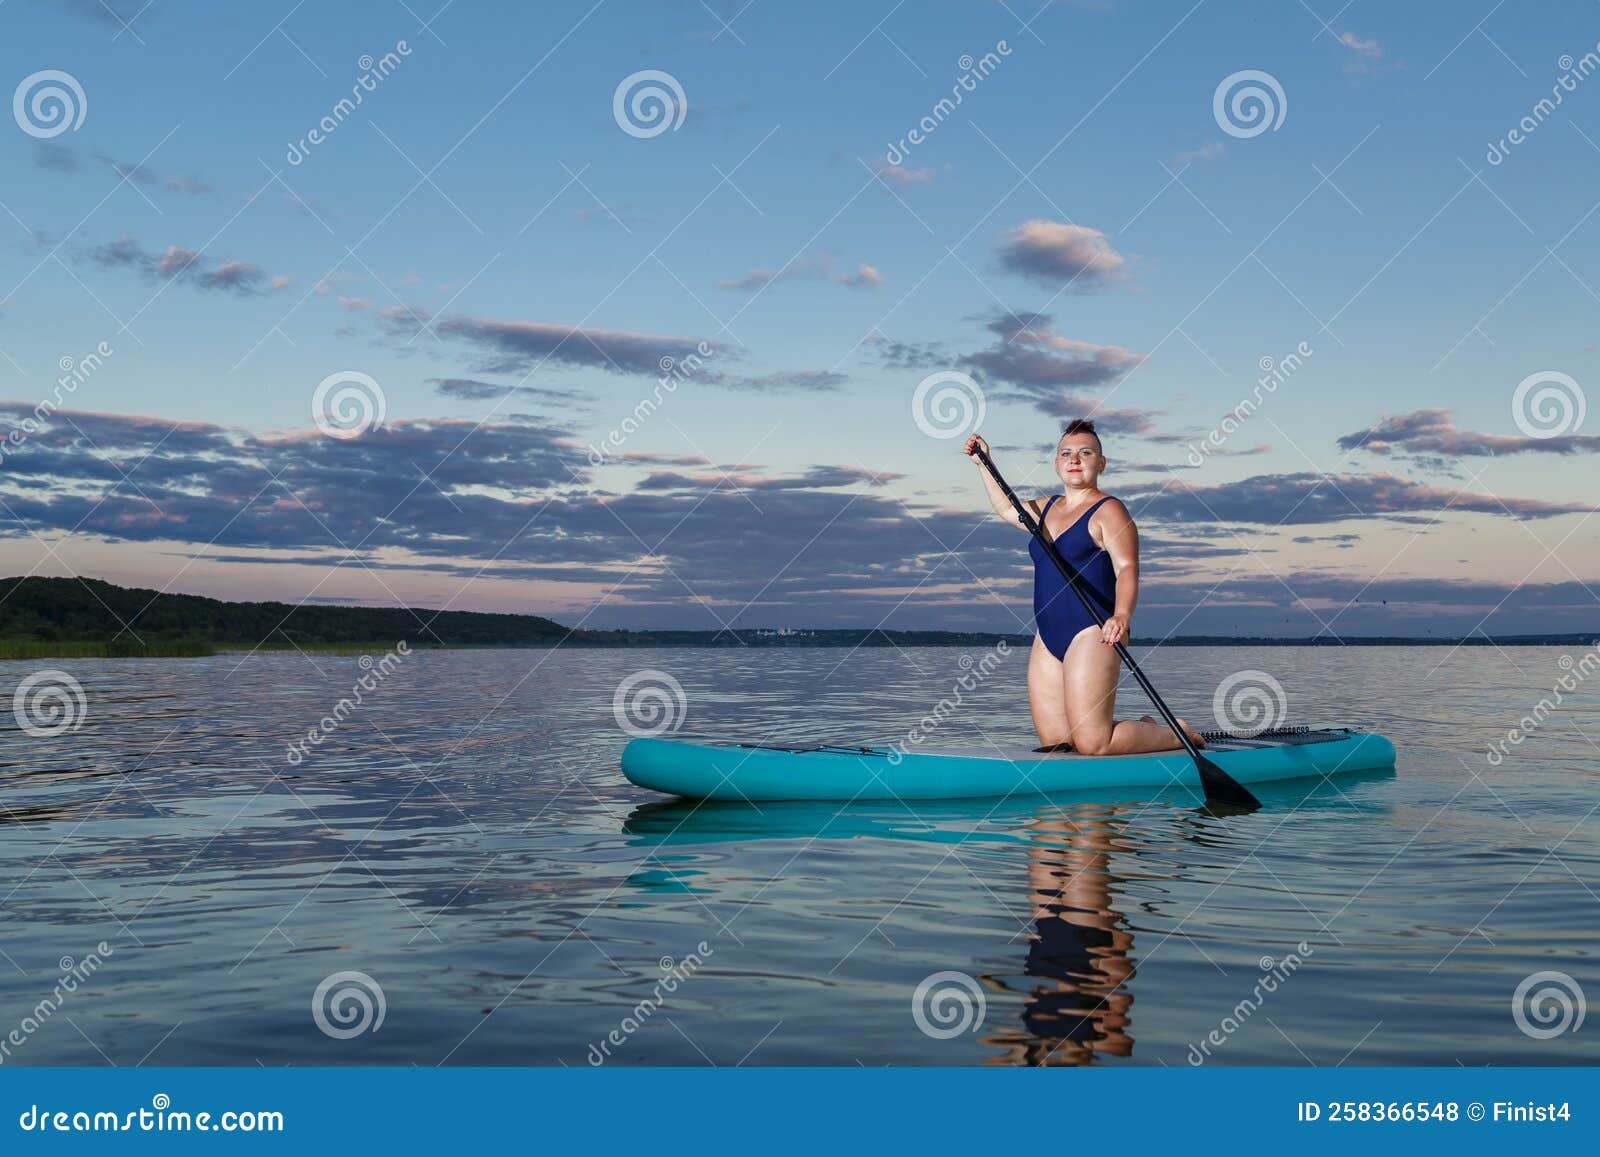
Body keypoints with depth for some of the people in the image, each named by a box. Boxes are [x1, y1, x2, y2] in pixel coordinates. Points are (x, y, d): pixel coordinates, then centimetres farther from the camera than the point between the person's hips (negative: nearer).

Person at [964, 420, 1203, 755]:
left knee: (1092, 744, -15)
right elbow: (1007, 508, 40)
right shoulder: (1047, 507, 18)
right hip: (1048, 636, 8)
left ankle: (1178, 734, 12)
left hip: (1091, 634, -8)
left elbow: (1127, 569, -19)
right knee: (1053, 741, 2)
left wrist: (1122, 616, -37)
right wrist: (984, 463, 39)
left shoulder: (1108, 511, -6)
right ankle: (1144, 729, 26)